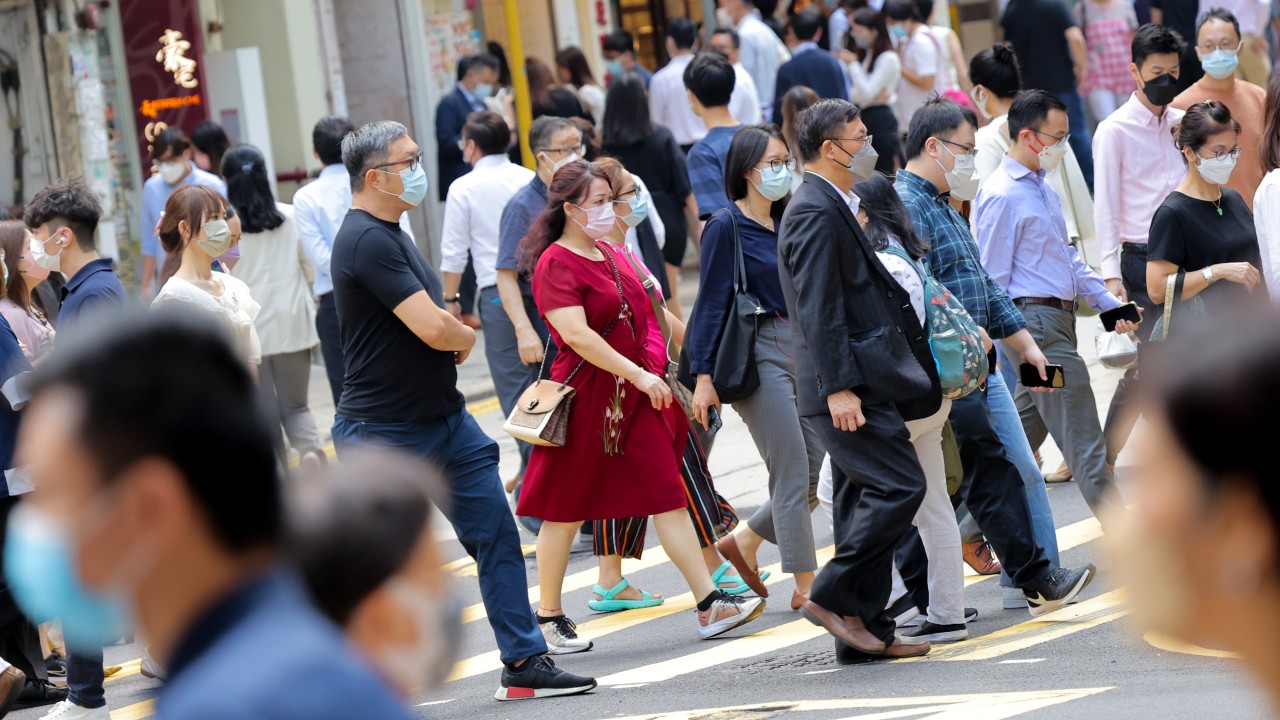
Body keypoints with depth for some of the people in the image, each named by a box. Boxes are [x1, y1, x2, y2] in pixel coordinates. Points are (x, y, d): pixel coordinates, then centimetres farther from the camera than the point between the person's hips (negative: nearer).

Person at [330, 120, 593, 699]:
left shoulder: (392, 234, 13)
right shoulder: (366, 241, -20)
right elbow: (434, 329, -25)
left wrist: (452, 333, -3)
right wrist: (466, 336, -1)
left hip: (446, 419, 9)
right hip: (384, 434, -9)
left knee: (498, 535, 5)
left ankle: (524, 663, 9)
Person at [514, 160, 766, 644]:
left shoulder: (610, 255, 14)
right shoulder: (555, 264, -13)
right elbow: (576, 335, -23)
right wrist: (640, 375, -23)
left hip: (634, 399, 8)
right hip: (585, 398, -8)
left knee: (669, 496, 1)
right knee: (566, 510, 3)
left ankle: (711, 606, -2)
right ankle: (548, 618, 14)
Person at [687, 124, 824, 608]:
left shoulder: (785, 222, 13)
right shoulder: (726, 226, -7)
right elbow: (712, 302, -9)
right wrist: (704, 376, -12)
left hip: (803, 350, 7)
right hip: (760, 355, -7)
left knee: (821, 471, 5)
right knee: (792, 476, -6)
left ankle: (745, 542, 24)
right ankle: (805, 586, 3)